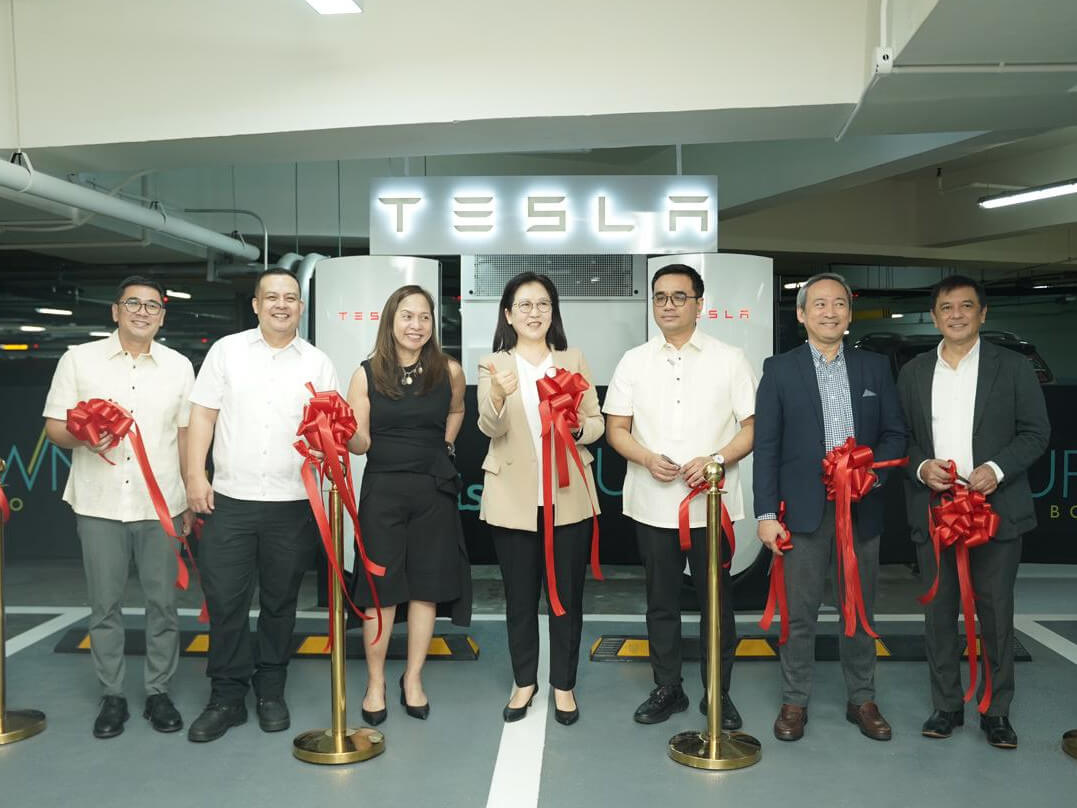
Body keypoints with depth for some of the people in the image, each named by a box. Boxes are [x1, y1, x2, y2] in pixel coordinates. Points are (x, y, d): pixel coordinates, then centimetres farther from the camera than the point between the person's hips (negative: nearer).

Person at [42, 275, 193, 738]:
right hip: (99, 505, 0)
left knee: (162, 603, 6)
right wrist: (82, 437, -19)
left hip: (161, 504, 1)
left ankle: (158, 692, 20)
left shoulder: (179, 366, 7)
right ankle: (112, 696, 21)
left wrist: (191, 500, 7)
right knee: (104, 605, 7)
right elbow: (54, 427, 3)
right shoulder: (79, 359, 3)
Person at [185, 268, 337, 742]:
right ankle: (227, 696, 17)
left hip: (293, 504, 1)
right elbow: (202, 414, 3)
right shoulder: (227, 350, 6)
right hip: (230, 499, 0)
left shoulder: (316, 362, 7)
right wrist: (195, 475, -5)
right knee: (225, 600, 2)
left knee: (280, 602, 10)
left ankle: (270, 692, 25)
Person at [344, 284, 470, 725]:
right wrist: (347, 431, -24)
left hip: (433, 489, 2)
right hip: (383, 487, -1)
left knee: (426, 585, 8)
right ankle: (375, 683, 20)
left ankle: (413, 679, 24)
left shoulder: (449, 370, -1)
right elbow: (359, 443, -4)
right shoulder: (367, 374, -4)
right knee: (380, 588, 4)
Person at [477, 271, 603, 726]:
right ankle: (524, 681, 29)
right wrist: (499, 395, -38)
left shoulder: (573, 360, 5)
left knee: (567, 596, 9)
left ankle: (563, 684, 25)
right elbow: (489, 427, -17)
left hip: (569, 496, 1)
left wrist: (577, 428, -17)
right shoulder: (493, 366, -1)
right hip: (513, 499, -1)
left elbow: (596, 423, 6)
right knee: (520, 597, 11)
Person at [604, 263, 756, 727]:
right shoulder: (634, 362, 7)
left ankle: (718, 693, 25)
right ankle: (667, 689, 28)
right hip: (653, 503, 2)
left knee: (716, 601, 9)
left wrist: (715, 459, -18)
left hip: (712, 502, -1)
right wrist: (648, 459, -13)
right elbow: (616, 429, 6)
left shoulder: (729, 359, 2)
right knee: (661, 601, 12)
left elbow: (752, 427, 0)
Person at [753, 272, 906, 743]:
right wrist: (766, 513, -8)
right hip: (804, 510, -2)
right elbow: (766, 446, -2)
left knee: (860, 609, 12)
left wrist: (875, 471, -11)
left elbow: (894, 433, 10)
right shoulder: (779, 369, 1)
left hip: (862, 509, 3)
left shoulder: (875, 367, 9)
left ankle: (862, 700, 28)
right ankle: (794, 701, 19)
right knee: (799, 611, 5)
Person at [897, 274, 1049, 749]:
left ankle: (996, 711, 19)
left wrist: (997, 469, -15)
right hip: (932, 510, 2)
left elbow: (1036, 433, 0)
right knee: (938, 612, 8)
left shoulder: (1012, 367, 3)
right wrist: (921, 467, -10)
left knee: (996, 612, 4)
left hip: (996, 509, -2)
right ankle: (946, 705, 21)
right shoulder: (913, 373, 10)